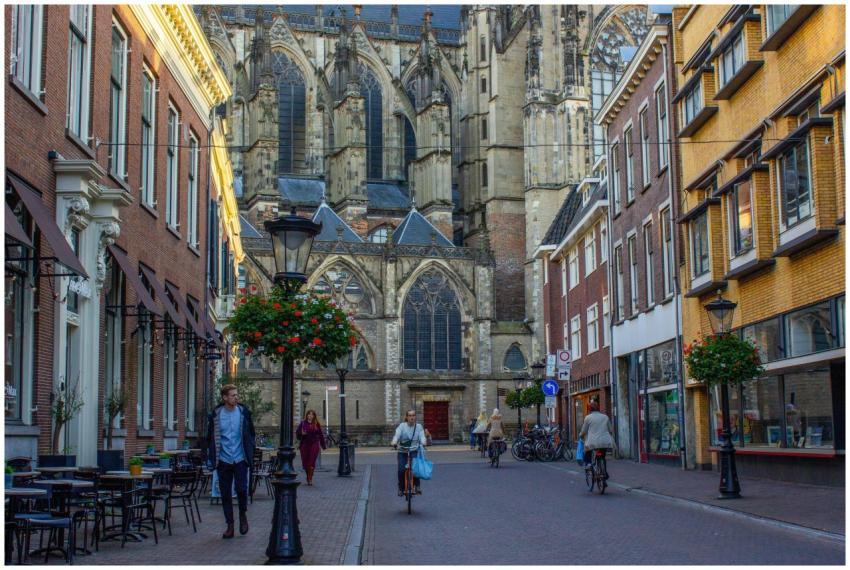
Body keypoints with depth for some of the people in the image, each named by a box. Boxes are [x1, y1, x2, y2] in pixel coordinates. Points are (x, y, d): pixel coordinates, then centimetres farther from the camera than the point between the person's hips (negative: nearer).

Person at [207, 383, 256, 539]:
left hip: (240, 459, -1)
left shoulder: (243, 412, 0)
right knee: (225, 493, 5)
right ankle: (230, 525, 15)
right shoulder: (215, 415, -1)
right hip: (223, 460, 1)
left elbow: (251, 434, 7)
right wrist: (213, 457, 2)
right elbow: (210, 437, 7)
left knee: (241, 489, -9)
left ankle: (243, 514, 19)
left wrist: (249, 453, 1)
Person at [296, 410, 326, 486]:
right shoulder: (303, 423, 5)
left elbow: (321, 435, 9)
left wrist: (323, 445, 10)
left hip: (314, 445, -1)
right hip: (304, 445, 1)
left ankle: (310, 479, -2)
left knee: (311, 462, -8)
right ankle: (308, 476, 28)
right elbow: (297, 433, 6)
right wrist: (301, 433, -16)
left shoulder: (316, 424, 5)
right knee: (305, 462, 4)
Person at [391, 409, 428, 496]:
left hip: (414, 451, 0)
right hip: (402, 451, 0)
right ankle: (401, 489, 8)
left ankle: (417, 486, -9)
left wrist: (424, 442, -35)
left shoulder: (419, 427, 2)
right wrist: (394, 443, -37)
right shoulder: (402, 426, -2)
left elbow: (422, 436, -11)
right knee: (401, 470, -13)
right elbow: (397, 435, -16)